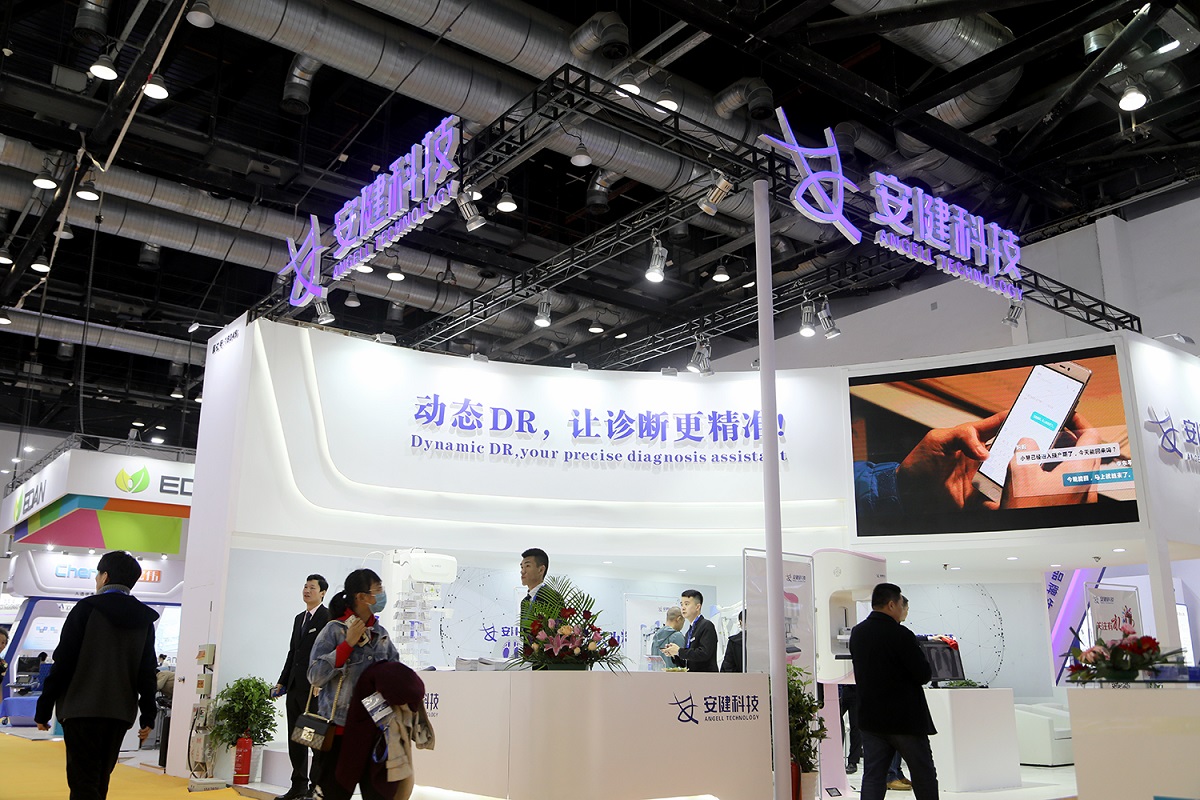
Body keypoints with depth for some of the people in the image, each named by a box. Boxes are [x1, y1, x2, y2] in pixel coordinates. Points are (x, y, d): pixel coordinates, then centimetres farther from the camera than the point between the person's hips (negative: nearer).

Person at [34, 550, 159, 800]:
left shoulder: (86, 609, -3)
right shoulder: (144, 619, 10)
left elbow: (62, 663, -6)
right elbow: (147, 673, 9)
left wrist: (43, 710, -1)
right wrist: (148, 716, 12)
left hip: (83, 709, -5)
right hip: (121, 713, 5)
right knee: (99, 779, 17)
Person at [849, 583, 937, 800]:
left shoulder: (856, 633, 6)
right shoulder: (900, 634, -17)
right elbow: (923, 675, -15)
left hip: (870, 718, 6)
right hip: (906, 718, -6)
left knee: (873, 777, 6)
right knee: (924, 776, 11)